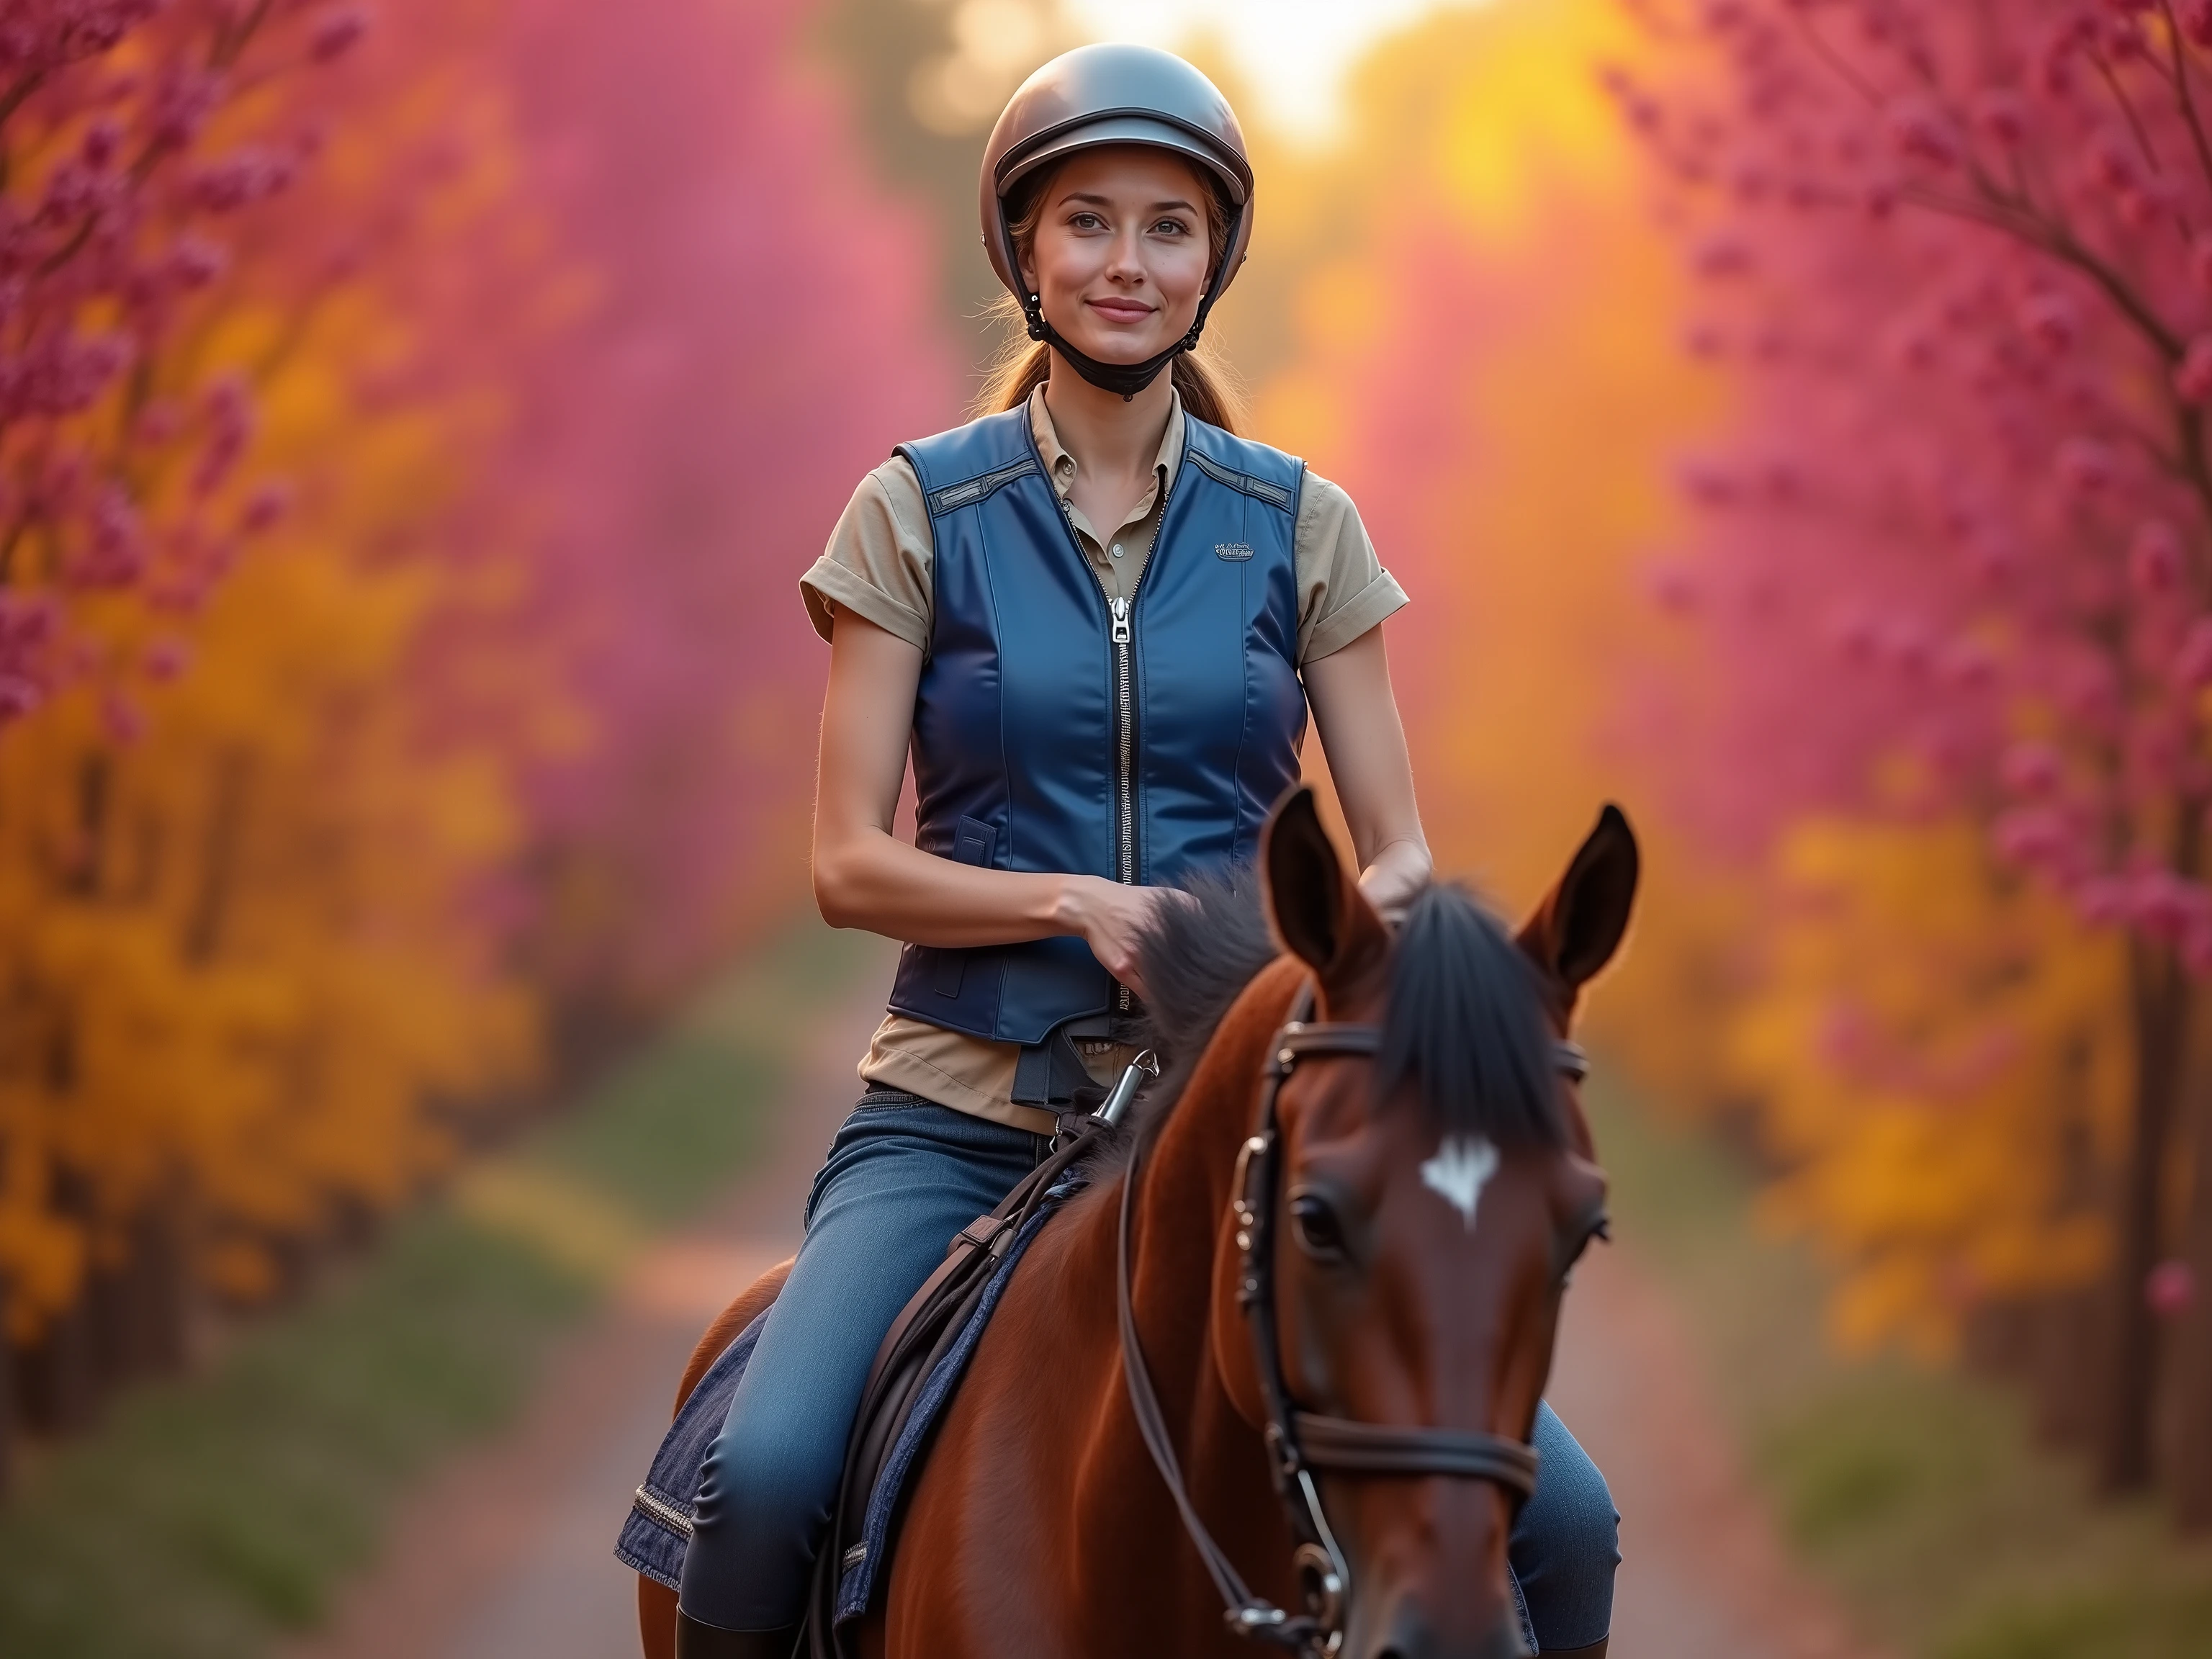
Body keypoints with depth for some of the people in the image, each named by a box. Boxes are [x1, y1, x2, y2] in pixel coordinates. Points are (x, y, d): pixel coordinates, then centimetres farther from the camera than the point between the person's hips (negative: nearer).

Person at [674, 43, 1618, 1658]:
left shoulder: (1302, 528, 8)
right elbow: (849, 863, -1)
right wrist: (1078, 902, -18)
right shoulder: (919, 512, 3)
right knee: (762, 1479, -29)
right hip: (965, 1112, -1)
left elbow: (1402, 854, 8)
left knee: (1561, 1522, -15)